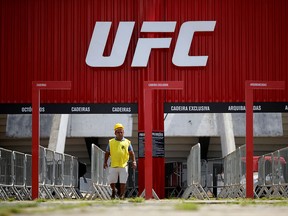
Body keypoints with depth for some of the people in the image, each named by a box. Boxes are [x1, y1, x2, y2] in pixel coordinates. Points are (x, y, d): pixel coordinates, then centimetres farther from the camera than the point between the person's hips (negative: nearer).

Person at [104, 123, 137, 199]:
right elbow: (107, 153, 12)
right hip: (113, 165, 1)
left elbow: (131, 153, 7)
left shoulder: (127, 142, 4)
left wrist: (134, 162, -4)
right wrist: (105, 162, 7)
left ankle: (122, 195, 13)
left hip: (123, 165, -1)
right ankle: (113, 191, 34)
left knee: (123, 182, 0)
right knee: (111, 181, 5)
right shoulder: (111, 142, 6)